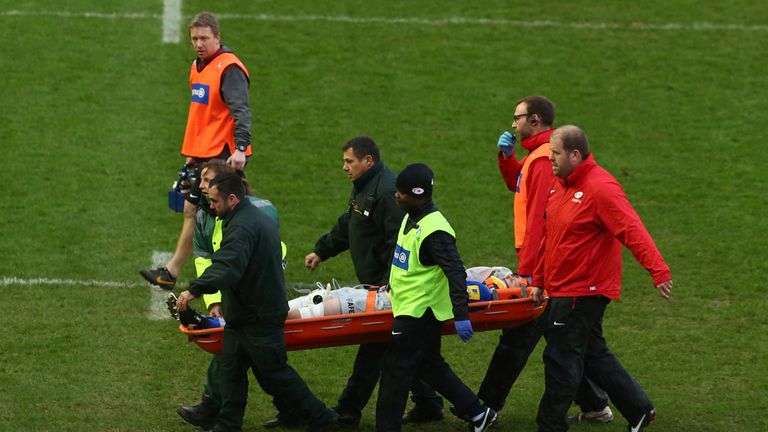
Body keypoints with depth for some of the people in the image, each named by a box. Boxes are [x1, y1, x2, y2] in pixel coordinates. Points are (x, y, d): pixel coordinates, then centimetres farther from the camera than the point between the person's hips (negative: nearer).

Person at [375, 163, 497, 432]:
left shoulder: (434, 231, -23)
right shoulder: (411, 219, 7)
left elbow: (456, 273, -26)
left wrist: (461, 315, -28)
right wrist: (391, 285, 35)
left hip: (418, 313, -10)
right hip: (409, 307, 10)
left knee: (395, 370, -6)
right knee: (430, 366, 19)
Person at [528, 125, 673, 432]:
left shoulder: (601, 188, -19)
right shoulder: (560, 185, 10)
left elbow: (633, 231, -26)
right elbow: (548, 237, 18)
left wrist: (659, 271, -34)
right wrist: (538, 280, 19)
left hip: (584, 290, -10)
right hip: (562, 289, 10)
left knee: (561, 358, -4)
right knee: (593, 355, 17)